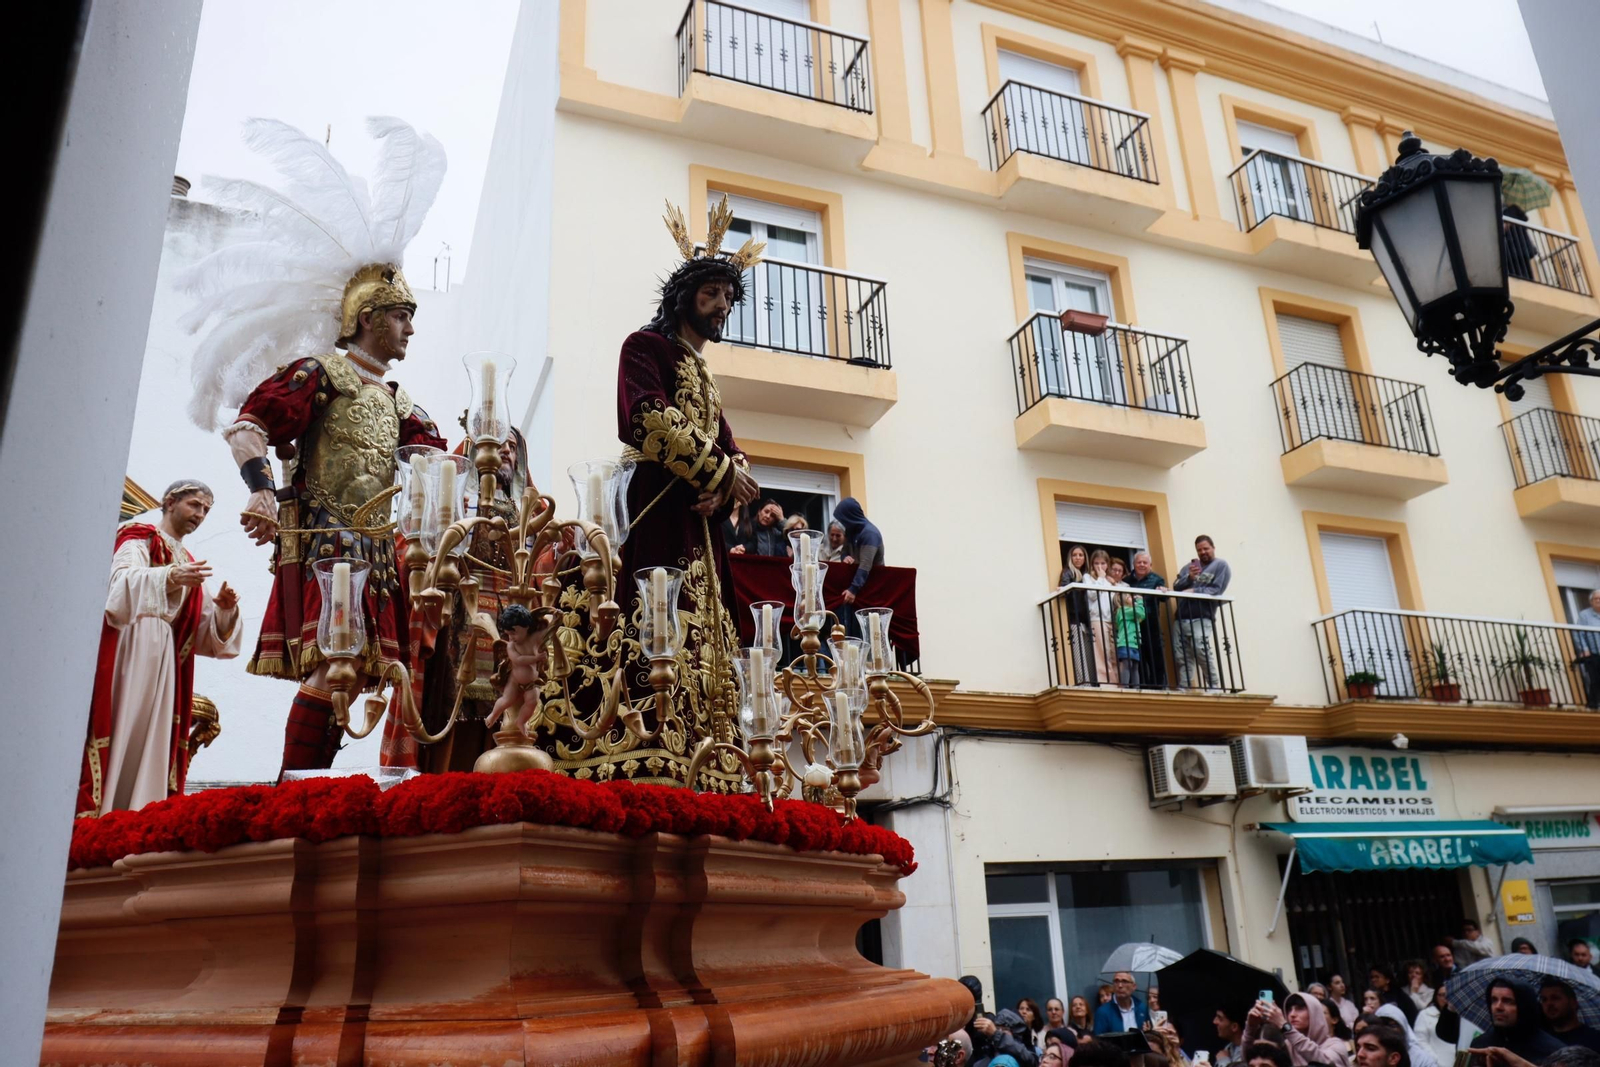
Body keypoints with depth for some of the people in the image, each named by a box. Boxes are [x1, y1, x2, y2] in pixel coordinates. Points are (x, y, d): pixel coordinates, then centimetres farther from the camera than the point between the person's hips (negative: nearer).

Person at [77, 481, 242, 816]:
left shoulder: (188, 563, 23)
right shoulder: (138, 537, 5)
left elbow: (202, 630, 17)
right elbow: (121, 580, -18)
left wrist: (223, 608, -4)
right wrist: (169, 576, -34)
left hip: (165, 660, 7)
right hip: (128, 649, -6)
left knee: (150, 740, 1)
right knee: (119, 731, -13)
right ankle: (91, 815, -13)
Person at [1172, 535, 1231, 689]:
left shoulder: (1221, 565, 7)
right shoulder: (1190, 565, 22)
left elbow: (1216, 590, -6)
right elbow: (1176, 587, 11)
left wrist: (1193, 591, -15)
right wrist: (1189, 577, -7)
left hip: (1201, 618, -5)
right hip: (1181, 618, 5)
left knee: (1202, 652, -21)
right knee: (1182, 658, 0)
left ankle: (1214, 688, -14)